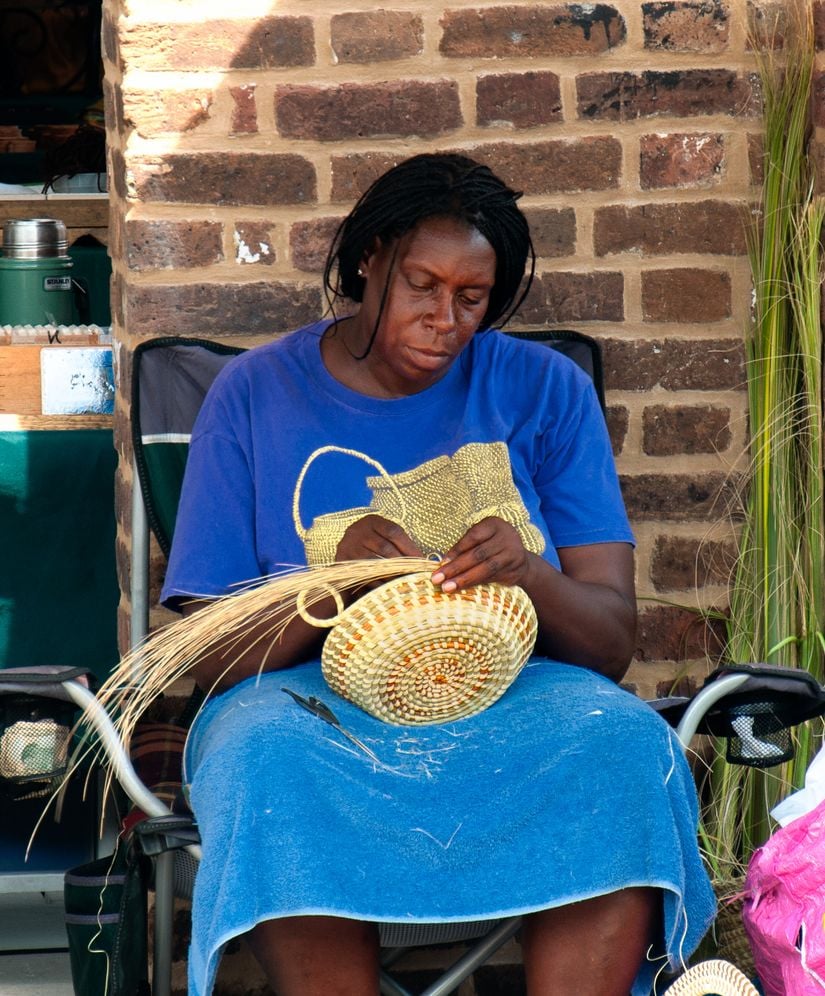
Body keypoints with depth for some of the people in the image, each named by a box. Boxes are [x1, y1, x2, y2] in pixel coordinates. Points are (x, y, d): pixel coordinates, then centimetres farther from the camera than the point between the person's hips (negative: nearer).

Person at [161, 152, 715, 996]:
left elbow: (611, 640, 4)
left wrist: (530, 576, -19)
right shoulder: (256, 394, 6)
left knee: (623, 741, -33)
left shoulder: (544, 391, 9)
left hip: (515, 699, 1)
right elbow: (211, 655, 1)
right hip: (314, 701, -1)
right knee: (266, 755, -37)